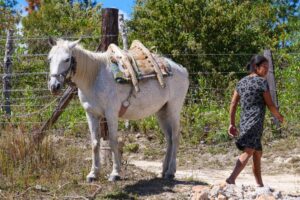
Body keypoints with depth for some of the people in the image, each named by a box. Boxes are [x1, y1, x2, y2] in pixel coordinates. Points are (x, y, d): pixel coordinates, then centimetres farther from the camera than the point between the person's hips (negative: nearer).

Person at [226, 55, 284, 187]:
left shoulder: (241, 82, 14)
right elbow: (270, 105, -3)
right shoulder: (262, 82, -5)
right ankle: (232, 179, -29)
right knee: (248, 151, -15)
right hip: (255, 121, -8)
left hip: (244, 121, 8)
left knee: (258, 153, 16)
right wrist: (279, 116, 14)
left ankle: (260, 185, 21)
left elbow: (233, 104, 11)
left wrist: (232, 124, 14)